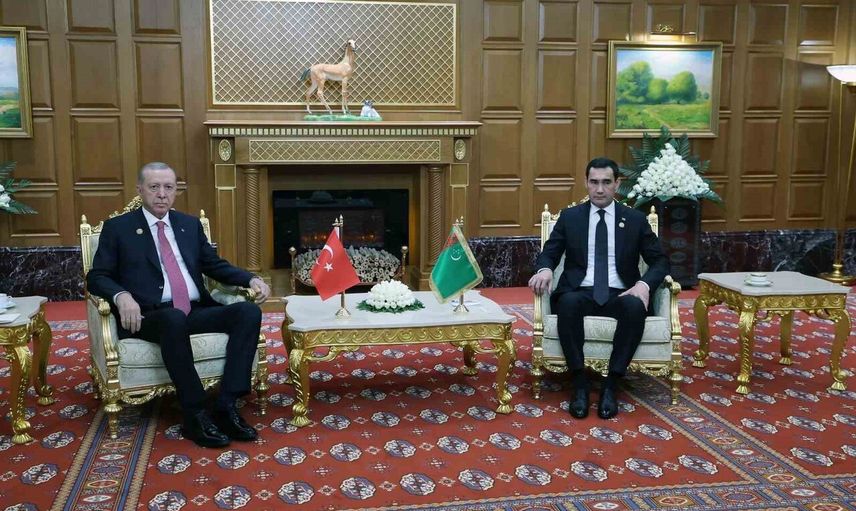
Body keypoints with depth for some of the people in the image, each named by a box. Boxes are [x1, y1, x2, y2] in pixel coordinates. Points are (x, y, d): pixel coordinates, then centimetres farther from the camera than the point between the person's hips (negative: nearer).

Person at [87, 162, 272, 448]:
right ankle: (195, 417, -29)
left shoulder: (191, 225, 20)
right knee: (175, 318, -39)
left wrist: (251, 279, 2)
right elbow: (96, 277, 3)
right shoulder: (118, 228, 9)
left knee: (249, 312, -22)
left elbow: (215, 266, 21)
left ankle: (226, 406, -23)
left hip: (197, 312, 5)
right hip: (151, 317, -4)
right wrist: (121, 296, -20)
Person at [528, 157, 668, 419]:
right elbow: (549, 253, 9)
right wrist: (545, 269, -17)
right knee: (568, 303, -37)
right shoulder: (569, 216, 11)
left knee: (635, 307, -36)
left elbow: (660, 260, 9)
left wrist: (644, 284, -13)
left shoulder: (636, 219, 11)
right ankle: (579, 384, -27)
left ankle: (610, 386, -26)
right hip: (581, 293, 0)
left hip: (619, 295, 0)